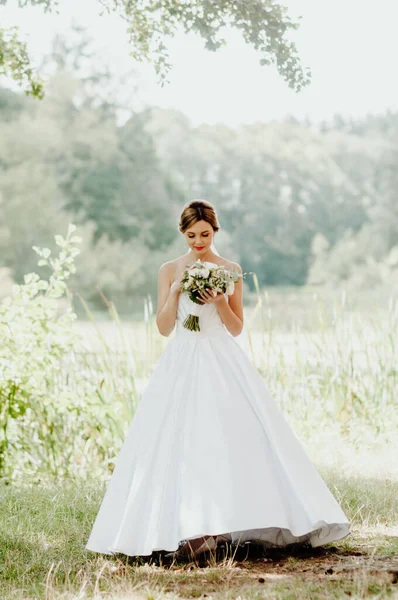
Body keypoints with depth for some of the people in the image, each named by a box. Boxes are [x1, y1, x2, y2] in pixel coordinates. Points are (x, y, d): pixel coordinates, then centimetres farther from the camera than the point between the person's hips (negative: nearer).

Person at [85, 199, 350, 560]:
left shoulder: (231, 270, 6)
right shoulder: (170, 270, 7)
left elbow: (237, 328, 6)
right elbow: (164, 327, 3)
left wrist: (221, 302, -11)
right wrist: (176, 290, -9)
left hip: (225, 365, 0)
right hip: (183, 365, 0)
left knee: (239, 436, -10)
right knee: (183, 442, -9)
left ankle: (236, 521, -4)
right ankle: (192, 529, -11)